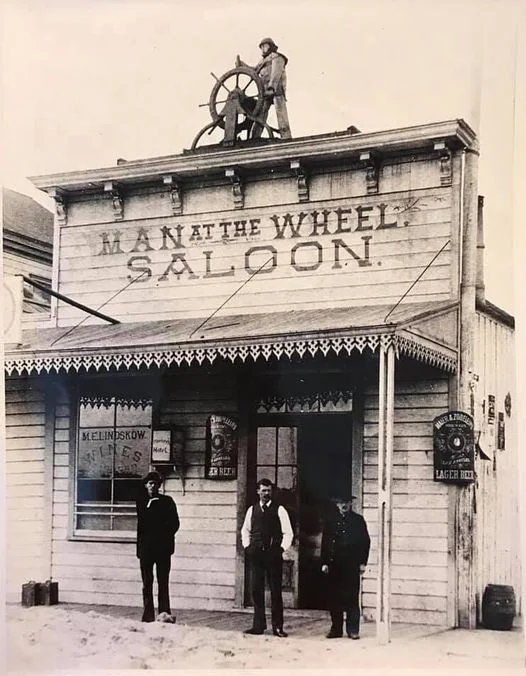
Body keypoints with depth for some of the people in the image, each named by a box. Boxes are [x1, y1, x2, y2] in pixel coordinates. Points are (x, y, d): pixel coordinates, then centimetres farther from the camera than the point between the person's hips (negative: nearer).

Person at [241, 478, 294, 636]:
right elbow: (245, 530, 21)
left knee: (275, 591, 0)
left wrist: (281, 548, -8)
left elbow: (288, 533, 1)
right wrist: (247, 546, 8)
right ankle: (258, 625, 11)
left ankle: (277, 627, 4)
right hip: (256, 555, 3)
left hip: (273, 554, -3)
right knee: (256, 590, 4)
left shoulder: (279, 510, 0)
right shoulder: (252, 510, 9)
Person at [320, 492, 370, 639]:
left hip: (352, 565, -2)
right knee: (334, 598, 4)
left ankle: (353, 629, 4)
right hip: (334, 564, 2)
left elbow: (365, 542, 5)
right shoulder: (331, 521, 9)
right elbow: (325, 543, 8)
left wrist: (363, 563, -1)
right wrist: (324, 562, 1)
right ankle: (336, 629, 12)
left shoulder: (358, 520, 6)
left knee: (352, 598, -1)